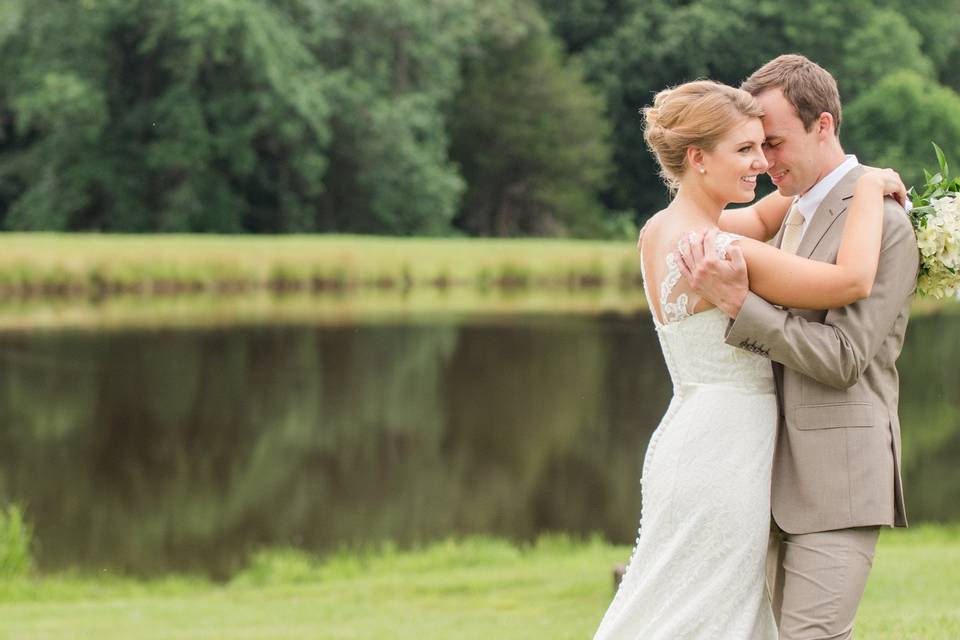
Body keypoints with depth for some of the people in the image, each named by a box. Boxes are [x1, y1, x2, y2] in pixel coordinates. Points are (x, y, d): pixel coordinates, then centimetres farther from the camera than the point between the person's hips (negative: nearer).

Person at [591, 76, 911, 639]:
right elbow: (852, 281, -23)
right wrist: (868, 188, -9)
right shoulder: (720, 251, -21)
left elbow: (762, 219, 24)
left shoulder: (661, 230, 6)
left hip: (688, 441, 9)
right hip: (721, 460, -9)